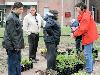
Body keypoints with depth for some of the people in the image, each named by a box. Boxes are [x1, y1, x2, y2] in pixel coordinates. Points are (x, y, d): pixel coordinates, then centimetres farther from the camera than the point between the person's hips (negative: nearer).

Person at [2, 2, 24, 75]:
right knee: (13, 64, -2)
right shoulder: (11, 18, -16)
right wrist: (16, 46, -19)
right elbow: (11, 34, -20)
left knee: (18, 63, 16)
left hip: (17, 46, 10)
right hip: (13, 47, -10)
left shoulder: (15, 17, 15)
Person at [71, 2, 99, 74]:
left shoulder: (85, 16, -20)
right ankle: (90, 68, 27)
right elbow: (83, 26, 15)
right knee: (89, 53, 17)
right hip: (90, 36, 11)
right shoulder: (85, 14, 13)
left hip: (88, 36, -11)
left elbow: (83, 29, -22)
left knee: (87, 54, -5)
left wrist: (74, 34, -13)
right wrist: (76, 29, 2)